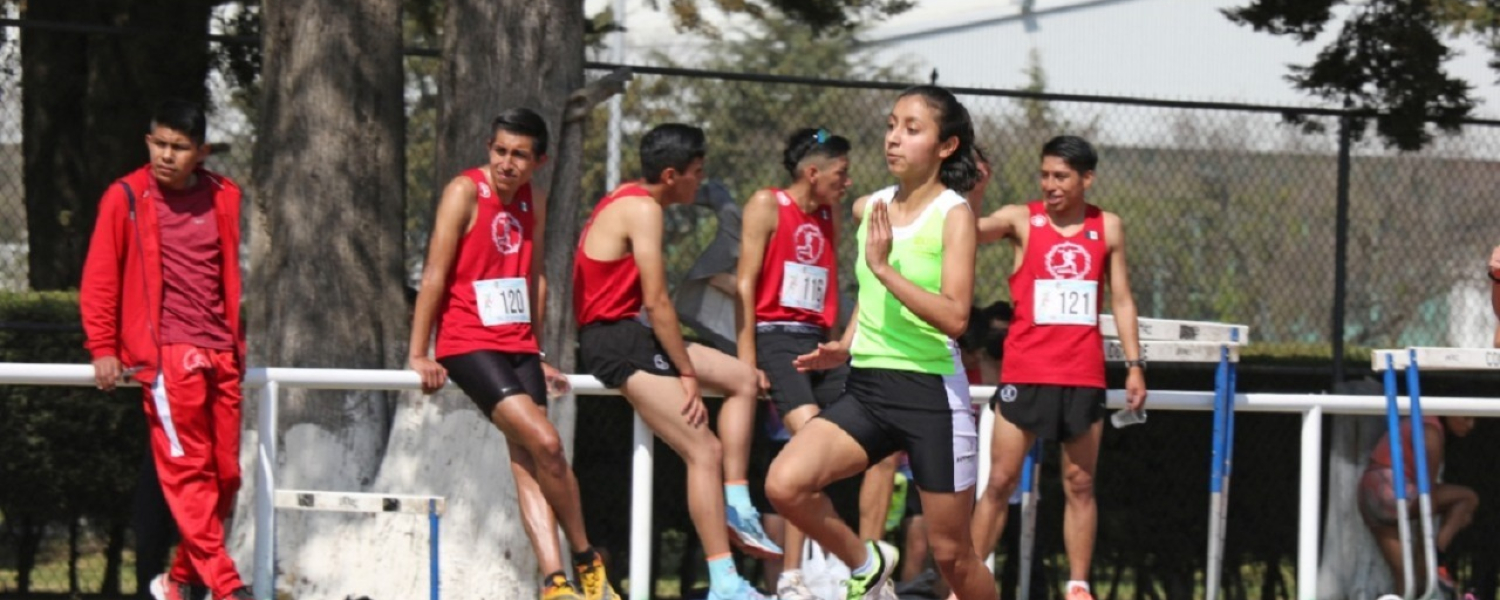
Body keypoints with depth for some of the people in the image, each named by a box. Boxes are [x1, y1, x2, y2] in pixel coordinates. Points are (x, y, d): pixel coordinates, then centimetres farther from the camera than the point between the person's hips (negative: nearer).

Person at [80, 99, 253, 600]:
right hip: (164, 351, -5)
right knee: (187, 469, -11)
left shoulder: (223, 198, 11)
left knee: (225, 473, 3)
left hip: (221, 353, 5)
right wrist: (103, 349, -3)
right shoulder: (126, 198, 0)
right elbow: (99, 279, 1)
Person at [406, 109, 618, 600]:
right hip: (468, 345, -6)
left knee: (528, 461, -4)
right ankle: (586, 560, -4)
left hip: (519, 346, 6)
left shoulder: (534, 203, 11)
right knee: (545, 443, -17)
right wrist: (418, 355, -12)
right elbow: (434, 275, -10)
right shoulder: (465, 192, -8)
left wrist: (536, 355, 21)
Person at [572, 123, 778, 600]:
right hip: (618, 341, -10)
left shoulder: (627, 200, 16)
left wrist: (684, 363, 17)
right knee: (705, 451, -14)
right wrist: (687, 374, -15)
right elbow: (655, 301, -20)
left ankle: (736, 505, 8)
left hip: (635, 333, 10)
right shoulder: (643, 210, -15)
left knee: (743, 379, 16)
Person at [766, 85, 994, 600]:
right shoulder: (872, 208, 8)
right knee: (784, 485, -18)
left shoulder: (954, 215, -9)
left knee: (951, 553, 3)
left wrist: (885, 268, -26)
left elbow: (955, 317, -21)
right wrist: (845, 346, 12)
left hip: (931, 393, -5)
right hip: (866, 388, 5)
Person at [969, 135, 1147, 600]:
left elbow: (1121, 300, 11)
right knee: (1000, 482, -1)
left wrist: (1135, 364, 5)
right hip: (1025, 373, -2)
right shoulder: (1021, 219, -1)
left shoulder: (1108, 228, 6)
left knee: (1080, 485, 6)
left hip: (1084, 376, 2)